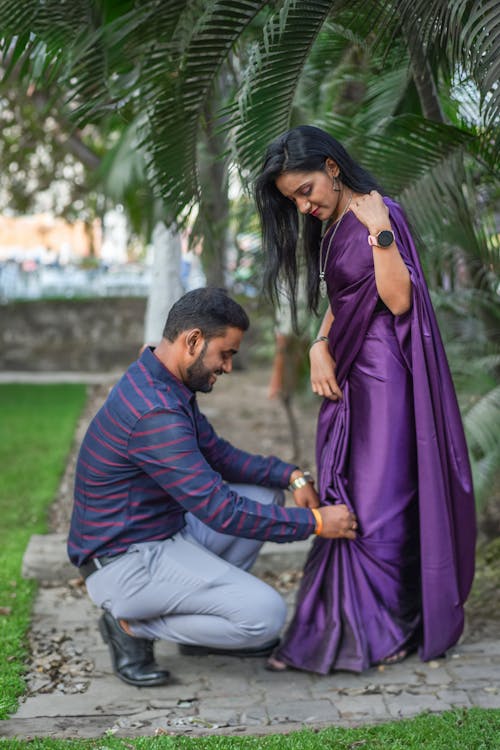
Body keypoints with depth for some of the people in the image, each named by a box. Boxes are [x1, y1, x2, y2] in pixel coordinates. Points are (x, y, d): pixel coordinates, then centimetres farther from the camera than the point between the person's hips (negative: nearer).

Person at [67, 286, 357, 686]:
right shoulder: (154, 412, -28)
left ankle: (203, 618, 12)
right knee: (266, 615, -17)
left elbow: (218, 454, 12)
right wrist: (315, 522, -19)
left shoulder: (165, 384, 5)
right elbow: (221, 511, -27)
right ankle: (133, 625, -3)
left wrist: (290, 474, -3)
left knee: (266, 494, 10)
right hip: (125, 561, -10)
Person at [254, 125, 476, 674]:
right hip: (346, 375, 9)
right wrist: (320, 347, -2)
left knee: (377, 500, -4)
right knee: (342, 500, 10)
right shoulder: (328, 227, 14)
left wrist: (380, 232, -27)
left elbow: (398, 300, -18)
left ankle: (391, 628, 9)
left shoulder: (380, 215, -12)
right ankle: (343, 628, 19)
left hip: (384, 375, -9)